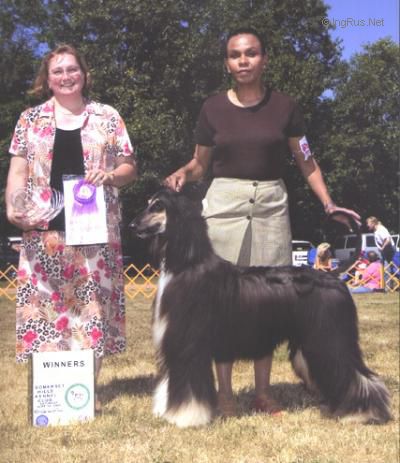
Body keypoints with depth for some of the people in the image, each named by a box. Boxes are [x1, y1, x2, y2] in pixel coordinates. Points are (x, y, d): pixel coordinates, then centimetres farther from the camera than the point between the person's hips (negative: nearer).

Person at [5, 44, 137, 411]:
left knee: (92, 299, 0)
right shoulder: (31, 119, 11)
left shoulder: (107, 117, 9)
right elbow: (18, 171, 7)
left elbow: (129, 168, 9)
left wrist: (109, 176, -12)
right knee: (45, 299, -1)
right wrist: (12, 207, -10)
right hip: (45, 229, 1)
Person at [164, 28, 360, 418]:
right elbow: (200, 163, 11)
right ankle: (224, 392, 6)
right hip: (224, 206, -1)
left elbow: (306, 162, 9)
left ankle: (263, 392, 12)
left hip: (271, 206, 1)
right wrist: (182, 173, -10)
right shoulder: (213, 108, 2)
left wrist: (328, 203, -2)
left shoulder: (284, 106, 2)